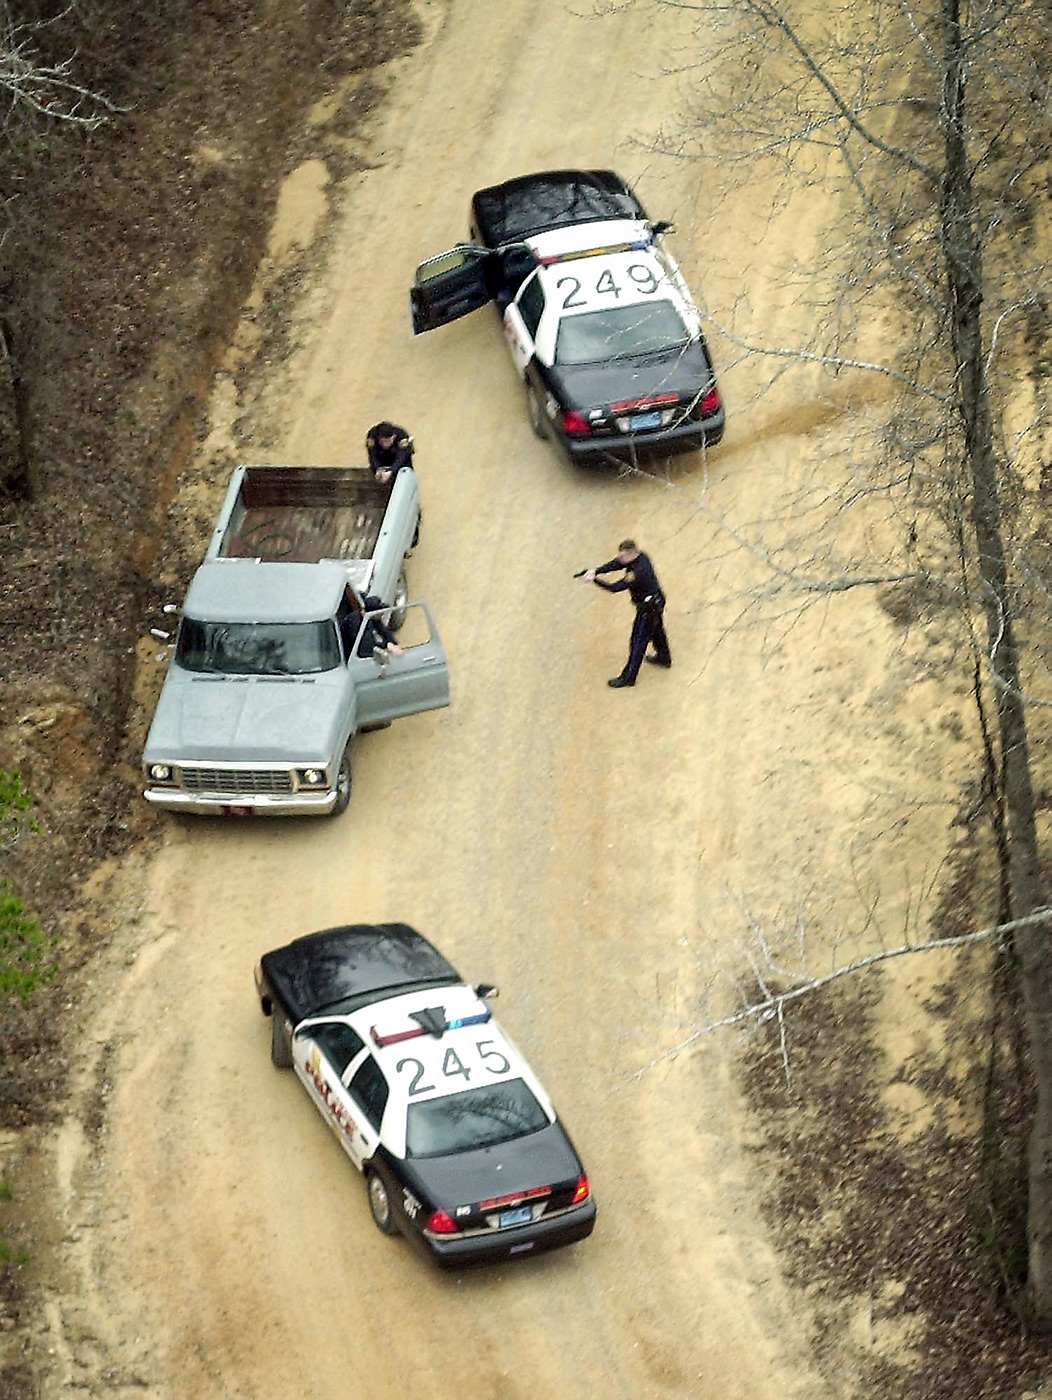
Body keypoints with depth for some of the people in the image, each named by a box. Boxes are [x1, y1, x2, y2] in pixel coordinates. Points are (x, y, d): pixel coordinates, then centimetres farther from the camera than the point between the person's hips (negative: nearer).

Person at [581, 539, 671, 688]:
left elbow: (615, 588, -32)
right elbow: (614, 565, -8)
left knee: (638, 641, 3)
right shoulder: (641, 556, -11)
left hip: (648, 608, -9)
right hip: (657, 601, 9)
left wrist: (594, 580, -29)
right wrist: (595, 571, -21)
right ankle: (664, 658, 55)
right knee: (656, 631, 31)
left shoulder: (637, 573, -38)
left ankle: (628, 677, 15)